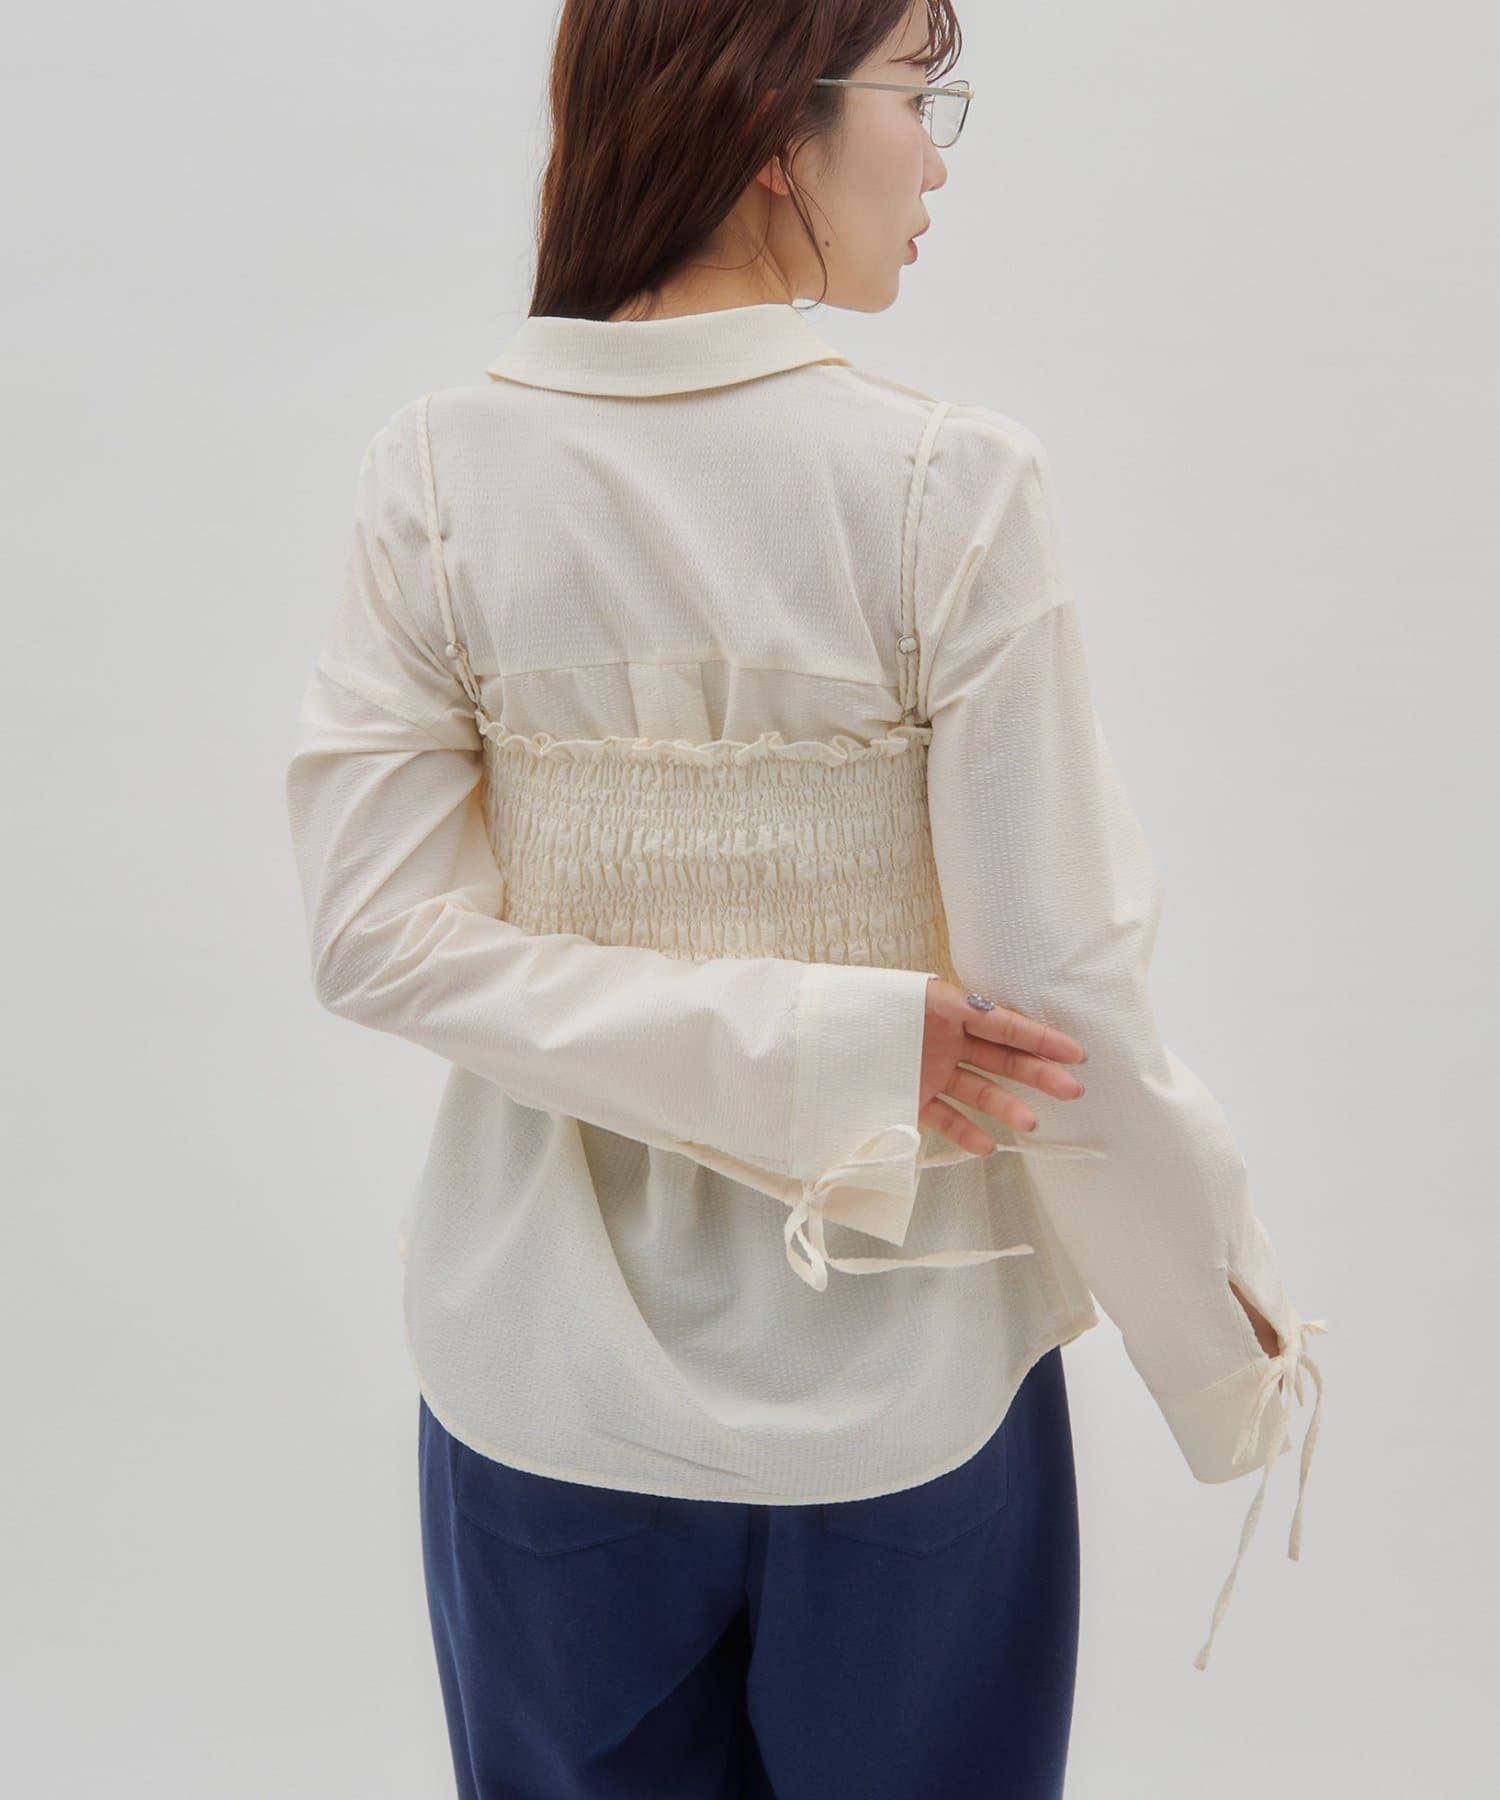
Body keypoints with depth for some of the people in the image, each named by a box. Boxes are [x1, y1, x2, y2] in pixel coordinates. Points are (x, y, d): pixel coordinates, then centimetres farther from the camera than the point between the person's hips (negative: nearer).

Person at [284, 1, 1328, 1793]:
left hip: (551, 1390, 2)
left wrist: (839, 1046, -13)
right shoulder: (951, 485, -17)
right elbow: (1065, 992, -16)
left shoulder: (437, 472, -9)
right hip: (900, 1380, -2)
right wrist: (1234, 1353, -2)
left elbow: (380, 936, -13)